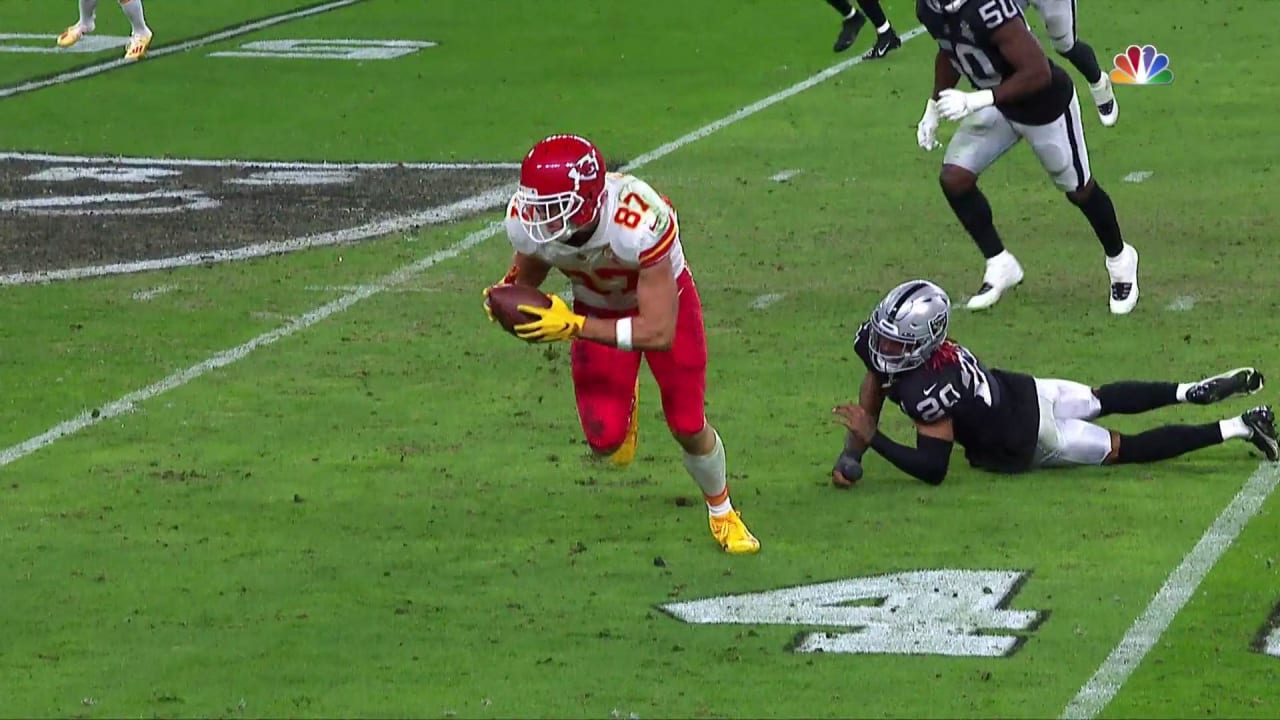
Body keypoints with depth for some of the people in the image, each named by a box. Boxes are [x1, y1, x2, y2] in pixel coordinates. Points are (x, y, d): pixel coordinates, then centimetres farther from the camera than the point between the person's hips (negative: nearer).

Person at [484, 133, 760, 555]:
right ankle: (623, 404, 27)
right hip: (597, 309, 3)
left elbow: (659, 332, -39)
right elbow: (526, 276, -4)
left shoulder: (639, 224, -44)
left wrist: (573, 327, -43)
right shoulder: (526, 222, -30)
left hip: (664, 301, -3)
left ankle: (721, 512, 33)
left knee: (688, 429, 2)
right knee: (606, 441, -11)